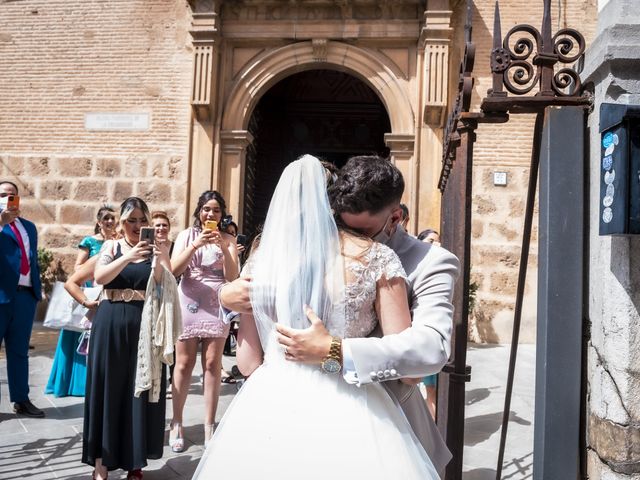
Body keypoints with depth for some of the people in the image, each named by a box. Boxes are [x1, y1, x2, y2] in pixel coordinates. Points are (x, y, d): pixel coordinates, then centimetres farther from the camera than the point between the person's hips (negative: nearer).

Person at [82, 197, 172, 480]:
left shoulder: (157, 248, 5)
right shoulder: (111, 247, 6)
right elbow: (100, 277, -10)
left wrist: (157, 259, -23)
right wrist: (129, 257, -23)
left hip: (144, 324, 0)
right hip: (110, 324, 0)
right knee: (107, 388, 3)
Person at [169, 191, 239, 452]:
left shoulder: (228, 239, 7)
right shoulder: (187, 235, 8)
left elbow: (232, 276, -2)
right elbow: (174, 269, -4)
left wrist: (224, 248, -15)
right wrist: (195, 246, -16)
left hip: (216, 305, 0)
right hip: (188, 303, 0)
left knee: (212, 364, -2)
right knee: (183, 363, 2)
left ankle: (209, 427, 5)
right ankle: (176, 424, 12)